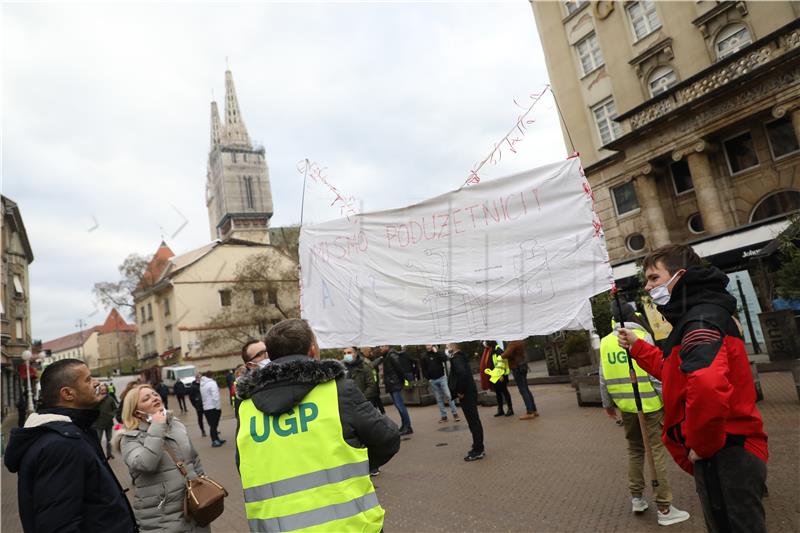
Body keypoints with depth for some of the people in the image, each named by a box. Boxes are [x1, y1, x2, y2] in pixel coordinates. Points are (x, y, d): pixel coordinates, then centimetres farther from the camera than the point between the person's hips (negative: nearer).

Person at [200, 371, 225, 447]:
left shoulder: (201, 384, 12)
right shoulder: (212, 383, -13)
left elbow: (203, 396, 13)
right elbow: (215, 396, -19)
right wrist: (218, 407, -14)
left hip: (205, 407, 7)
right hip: (213, 407, -7)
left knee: (212, 425, 13)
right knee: (214, 424, -3)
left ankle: (216, 439, 20)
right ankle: (215, 441, -2)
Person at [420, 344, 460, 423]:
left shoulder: (438, 353, 3)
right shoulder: (423, 357, 3)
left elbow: (445, 359, -14)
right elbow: (423, 369, 2)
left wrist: (436, 352, -16)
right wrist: (428, 378, -5)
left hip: (442, 378, -1)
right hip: (432, 381, 1)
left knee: (448, 396, -6)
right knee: (439, 399, 6)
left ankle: (455, 414, 0)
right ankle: (443, 416, 11)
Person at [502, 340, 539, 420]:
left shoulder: (513, 343, -20)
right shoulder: (520, 341, 8)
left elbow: (506, 355, -29)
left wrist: (502, 356, -8)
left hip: (517, 368, -9)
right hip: (523, 365, 9)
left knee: (523, 391, -5)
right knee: (526, 389, 15)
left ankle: (530, 412, -2)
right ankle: (534, 410, 19)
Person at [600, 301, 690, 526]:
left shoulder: (605, 342, 4)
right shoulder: (643, 336, -10)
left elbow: (603, 378, 9)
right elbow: (656, 373, -13)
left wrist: (607, 403, 19)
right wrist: (668, 399, -4)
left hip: (625, 406, 5)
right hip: (649, 404, -5)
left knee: (634, 450, 19)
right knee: (657, 452, 2)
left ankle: (636, 497, 26)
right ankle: (664, 509, 7)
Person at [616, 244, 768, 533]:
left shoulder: (701, 320, -21)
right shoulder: (698, 316, 14)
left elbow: (707, 385, -39)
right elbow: (677, 372, 25)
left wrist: (702, 445, -25)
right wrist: (637, 347, 16)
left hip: (724, 457, -10)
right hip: (731, 453, 10)